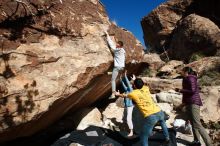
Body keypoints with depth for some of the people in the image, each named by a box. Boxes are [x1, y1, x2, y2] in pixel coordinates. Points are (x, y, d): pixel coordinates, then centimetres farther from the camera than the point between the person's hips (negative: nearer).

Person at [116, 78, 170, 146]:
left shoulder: (133, 93, 5)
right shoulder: (146, 88, 16)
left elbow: (124, 95, 27)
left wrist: (118, 94, 48)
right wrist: (137, 81, 58)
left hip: (150, 116, -6)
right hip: (159, 112, 6)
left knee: (143, 136, 9)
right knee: (162, 122, 40)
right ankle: (167, 139, 56)